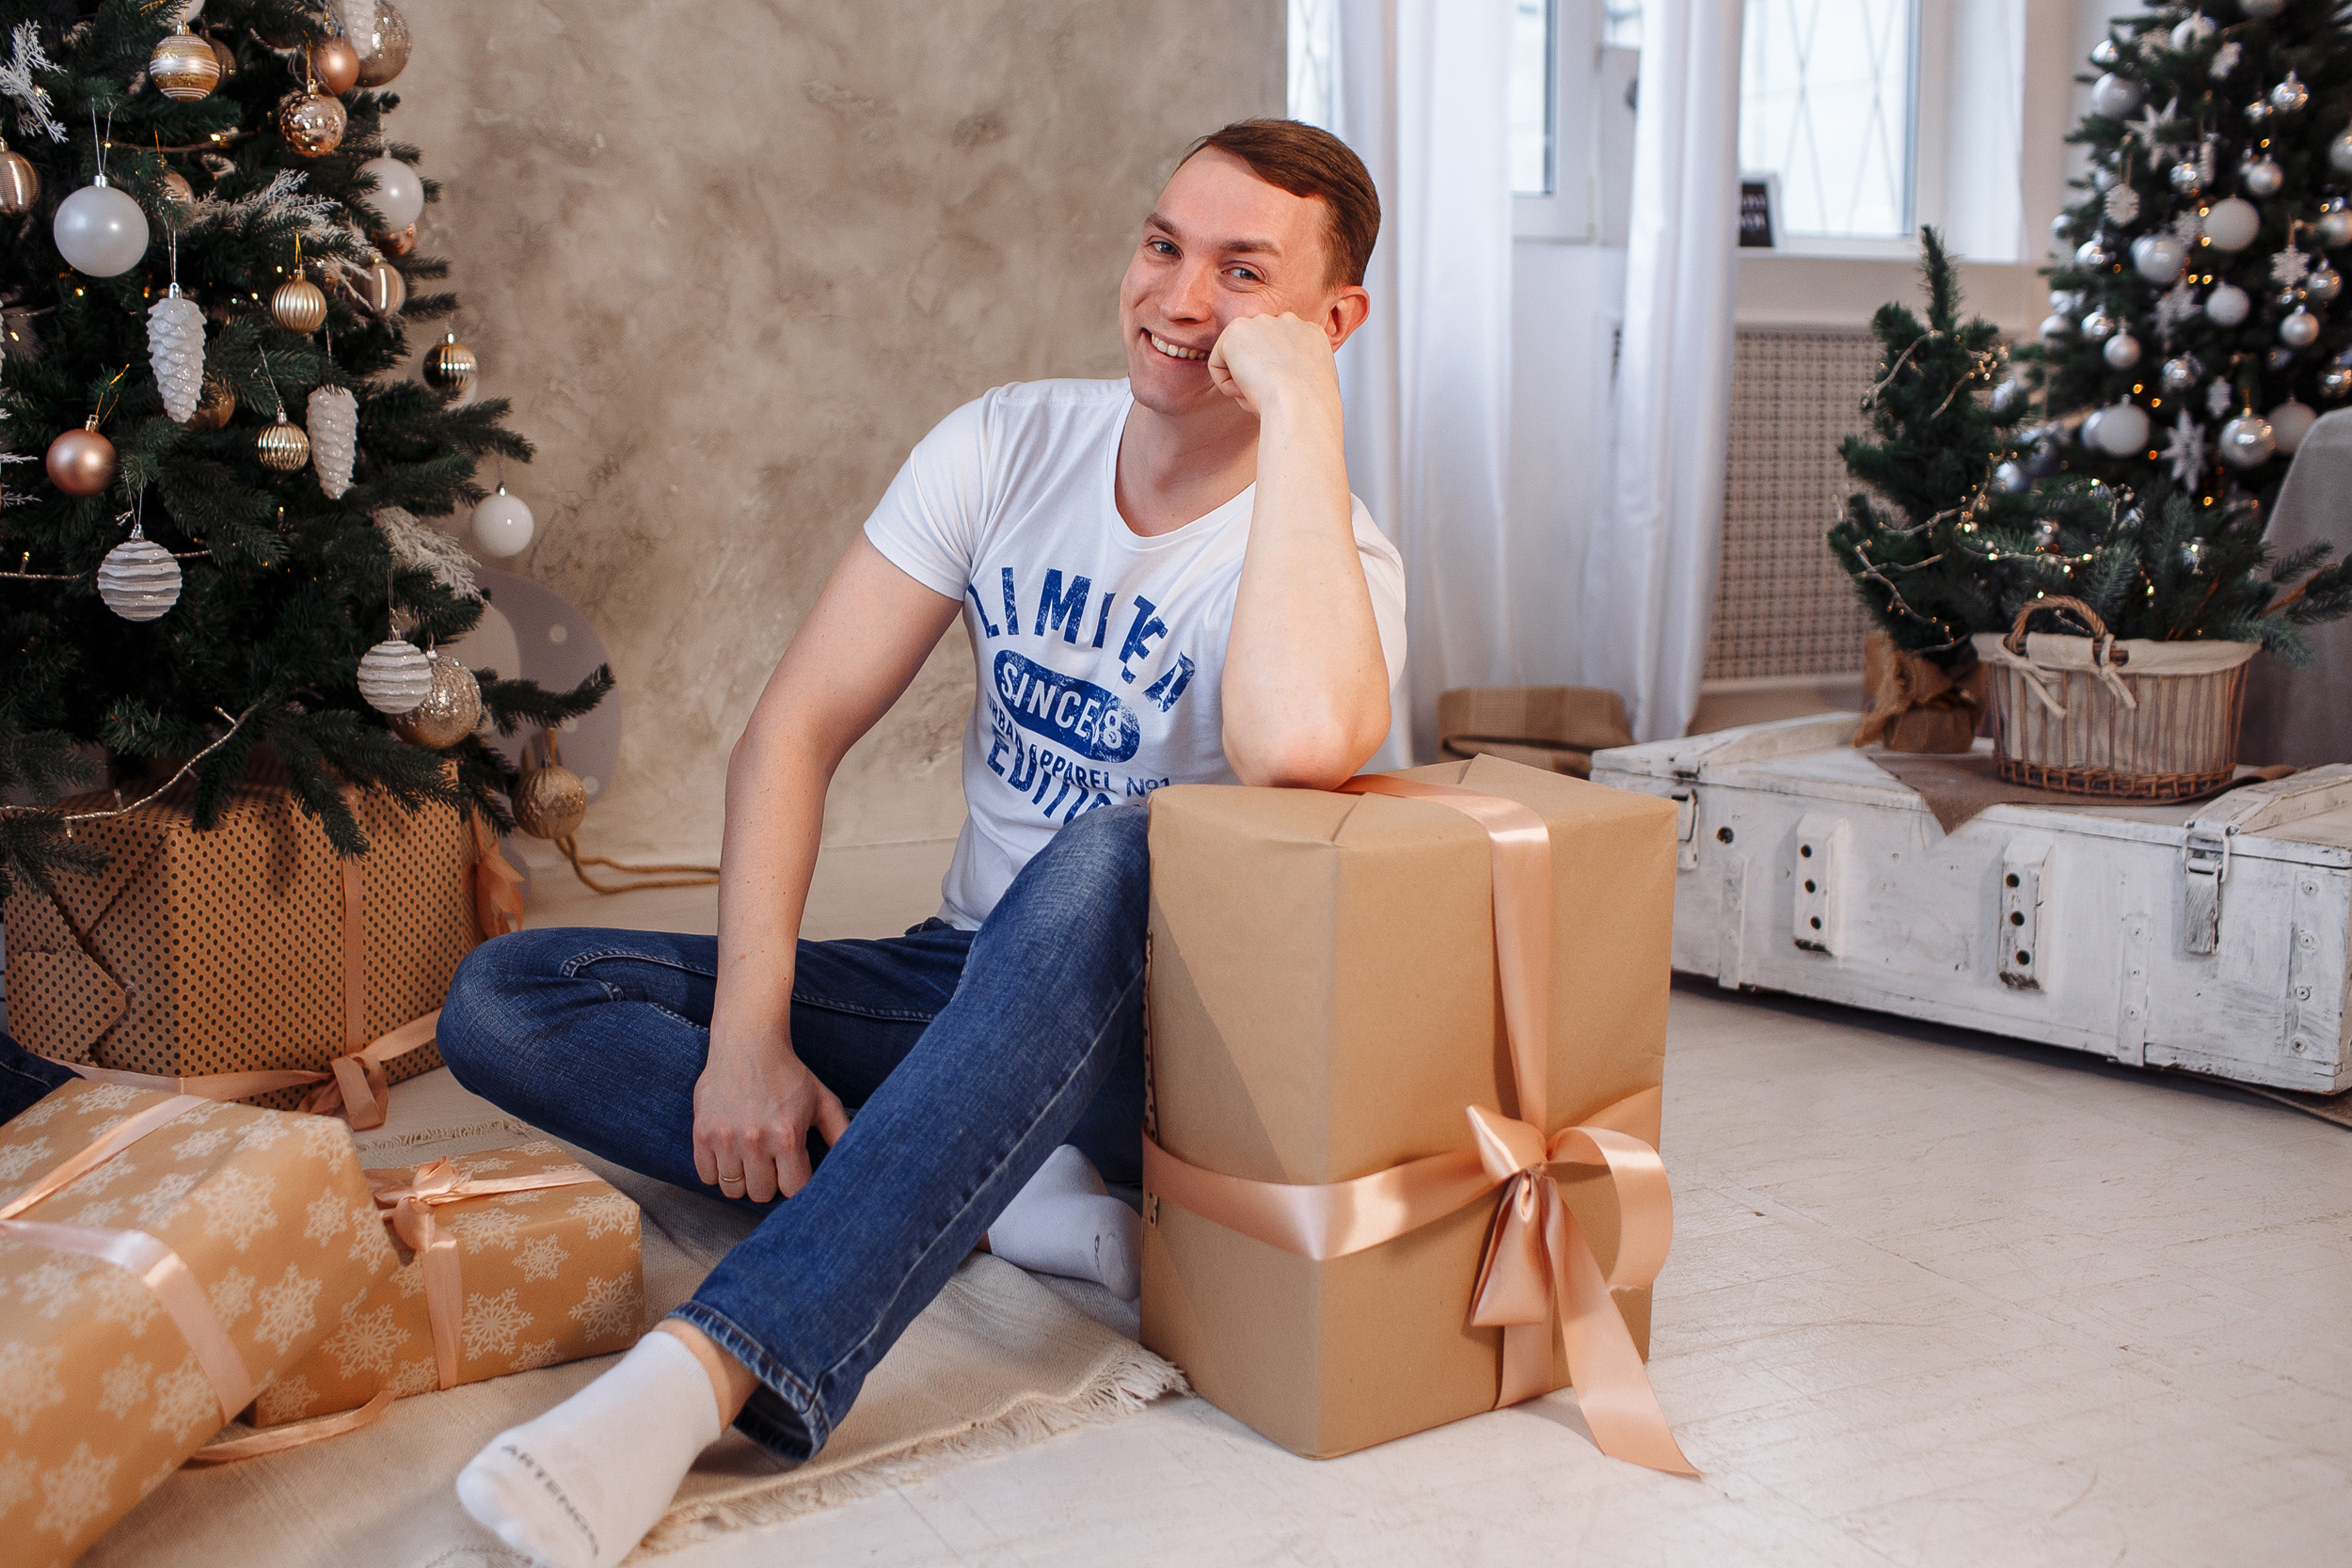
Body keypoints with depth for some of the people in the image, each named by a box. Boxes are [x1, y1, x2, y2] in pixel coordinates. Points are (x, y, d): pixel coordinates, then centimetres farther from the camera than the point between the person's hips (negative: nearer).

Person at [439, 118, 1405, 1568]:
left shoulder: (1334, 556, -14)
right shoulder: (1012, 444, -1)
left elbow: (1302, 747, -42)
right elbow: (798, 728, -6)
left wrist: (1303, 412, -31)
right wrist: (749, 1037, -17)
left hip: (1156, 1028, -5)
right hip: (960, 987, 5)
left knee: (1108, 862, -41)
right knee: (502, 1001, -11)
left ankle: (709, 1369, -46)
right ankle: (1014, 1197, -23)